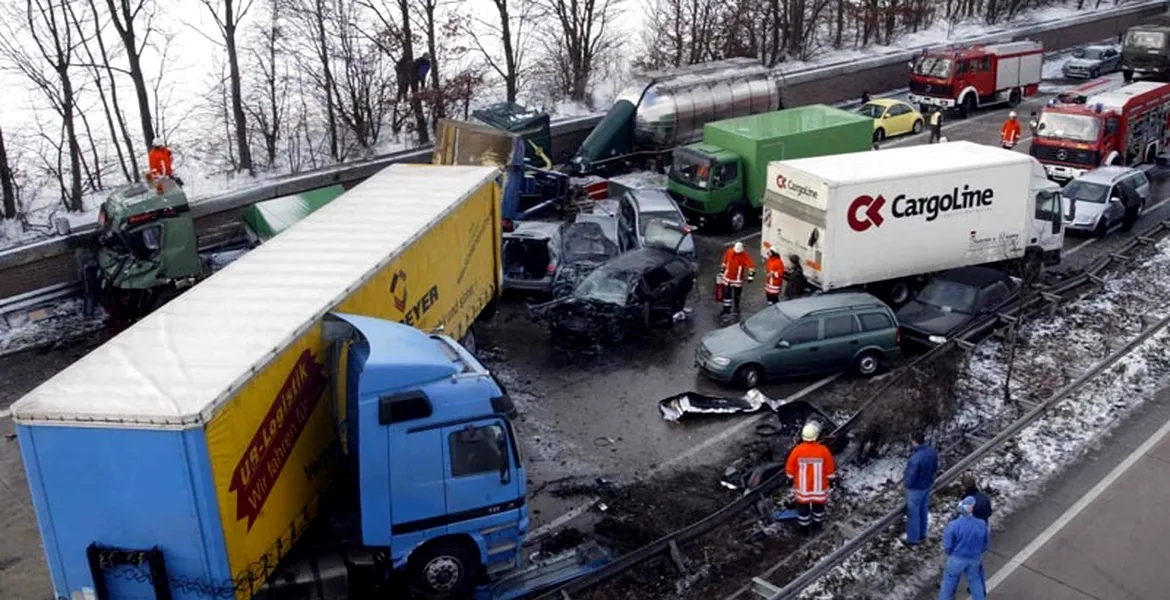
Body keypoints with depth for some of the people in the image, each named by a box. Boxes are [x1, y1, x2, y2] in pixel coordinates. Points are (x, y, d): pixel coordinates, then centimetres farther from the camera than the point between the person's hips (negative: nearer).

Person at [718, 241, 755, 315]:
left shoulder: (745, 256, -18)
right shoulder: (729, 252, -7)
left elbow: (751, 266, -20)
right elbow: (725, 262, 7)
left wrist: (750, 276, -29)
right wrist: (721, 272, 15)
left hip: (737, 279, -2)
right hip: (727, 277, 2)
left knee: (737, 294, 13)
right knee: (726, 294, 6)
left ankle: (736, 308, 36)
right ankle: (726, 309, 18)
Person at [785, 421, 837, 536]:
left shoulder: (797, 450, -21)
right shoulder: (823, 450, -22)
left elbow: (790, 468, -9)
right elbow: (830, 468, -9)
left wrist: (790, 479, 9)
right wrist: (831, 479, 8)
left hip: (802, 486, 0)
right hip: (819, 486, 0)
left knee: (803, 506, 18)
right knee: (818, 505, 23)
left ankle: (804, 528, 32)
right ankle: (817, 524, 43)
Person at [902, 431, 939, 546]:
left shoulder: (915, 458, -36)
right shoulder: (932, 452, -12)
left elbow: (911, 477, -27)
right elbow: (935, 468, 4)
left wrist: (905, 483, -6)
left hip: (916, 489, -7)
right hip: (927, 485, 7)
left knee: (913, 514, 12)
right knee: (923, 510, 24)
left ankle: (913, 539, 28)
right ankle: (921, 534, 42)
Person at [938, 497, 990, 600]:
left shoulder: (953, 525, -27)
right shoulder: (982, 524, -18)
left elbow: (947, 545, -17)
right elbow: (985, 543, -1)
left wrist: (951, 554, 6)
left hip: (957, 559, -2)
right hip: (975, 559, 2)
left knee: (949, 583, 18)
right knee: (975, 582, 24)